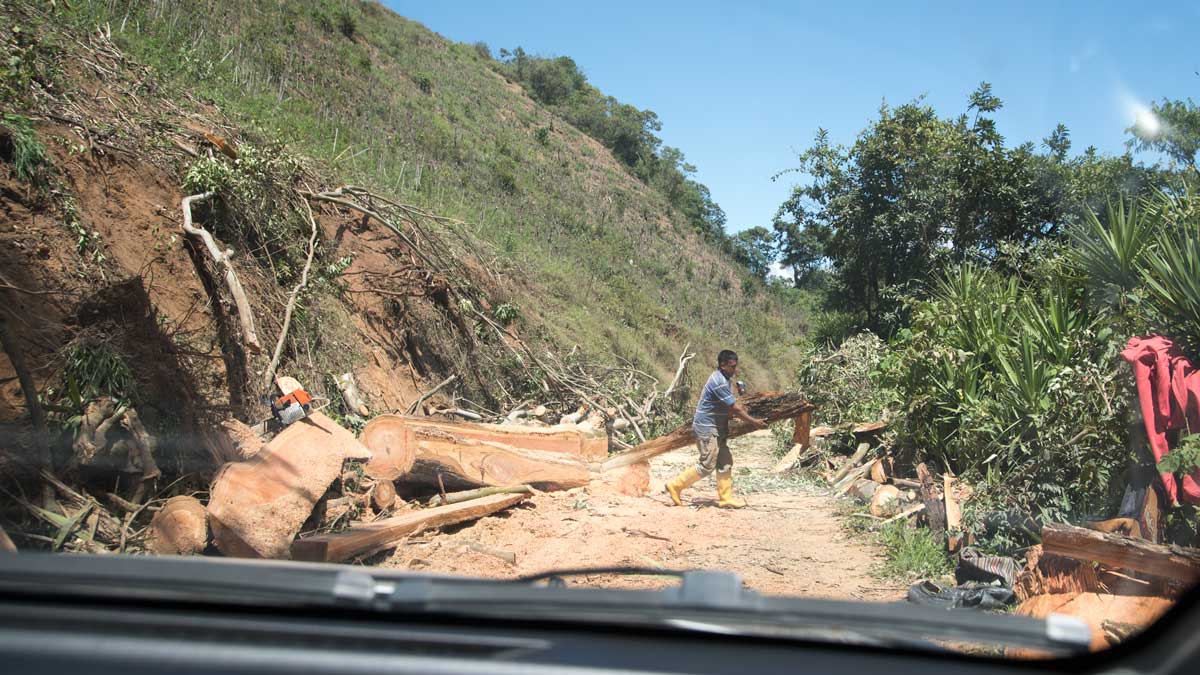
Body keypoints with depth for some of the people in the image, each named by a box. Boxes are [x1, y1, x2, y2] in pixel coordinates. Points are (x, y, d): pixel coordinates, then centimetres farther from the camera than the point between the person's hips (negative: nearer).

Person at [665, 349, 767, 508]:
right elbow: (735, 408, -20)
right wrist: (754, 421, -13)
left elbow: (733, 406, 18)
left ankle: (726, 498, 15)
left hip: (717, 428, 10)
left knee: (725, 463, 10)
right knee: (707, 465, -5)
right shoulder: (719, 382, -22)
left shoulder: (724, 379, 10)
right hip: (706, 428, -10)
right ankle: (675, 485, 4)